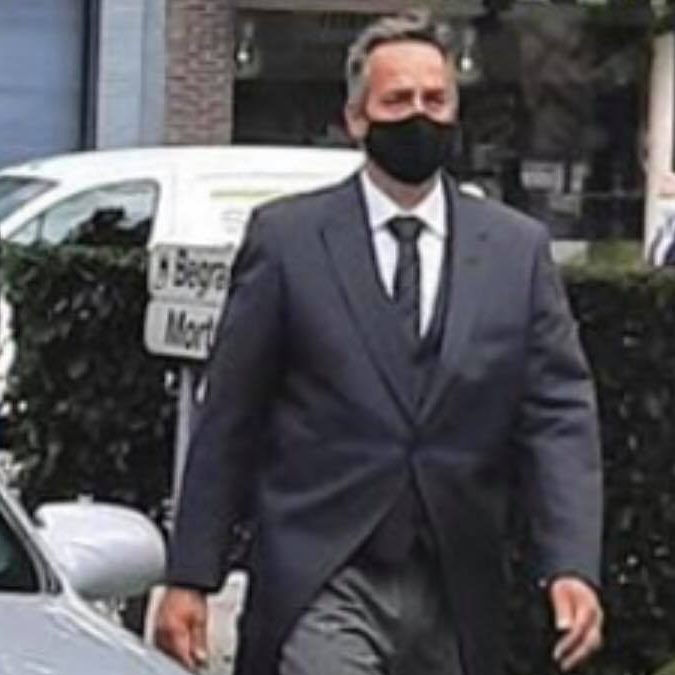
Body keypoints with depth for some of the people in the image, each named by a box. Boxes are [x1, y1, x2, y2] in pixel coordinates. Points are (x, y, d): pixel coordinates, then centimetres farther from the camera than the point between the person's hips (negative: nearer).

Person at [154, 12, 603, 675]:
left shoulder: (518, 248, 6)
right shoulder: (286, 237, 0)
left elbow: (559, 413, 2)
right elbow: (228, 417, 2)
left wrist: (571, 566, -13)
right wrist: (190, 578, -2)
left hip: (456, 595, 3)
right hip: (322, 588, -3)